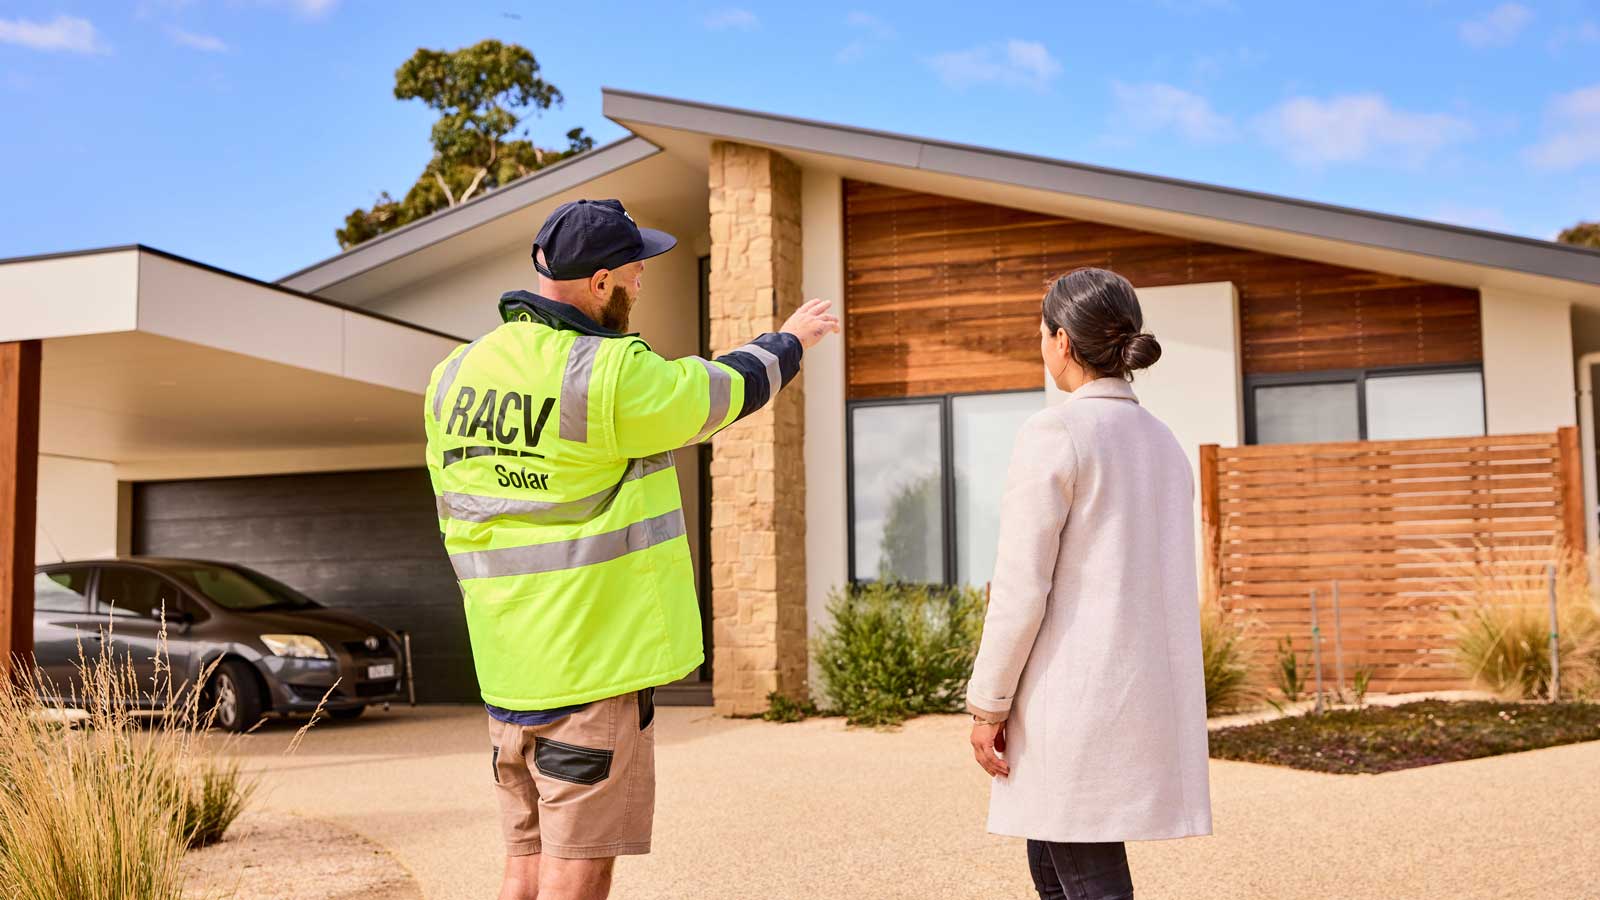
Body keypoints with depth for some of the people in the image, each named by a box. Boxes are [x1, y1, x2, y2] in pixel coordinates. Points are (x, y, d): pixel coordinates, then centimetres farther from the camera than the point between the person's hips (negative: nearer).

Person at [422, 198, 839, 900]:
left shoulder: (454, 377, 5)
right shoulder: (611, 374, -17)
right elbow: (723, 392, -2)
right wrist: (791, 340, 17)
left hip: (508, 664, 7)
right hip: (595, 662, -7)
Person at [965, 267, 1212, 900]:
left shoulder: (1055, 433, -11)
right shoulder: (1164, 443, 13)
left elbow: (1021, 586, -14)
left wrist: (987, 704, -7)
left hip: (1078, 695, -8)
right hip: (1154, 693, 8)